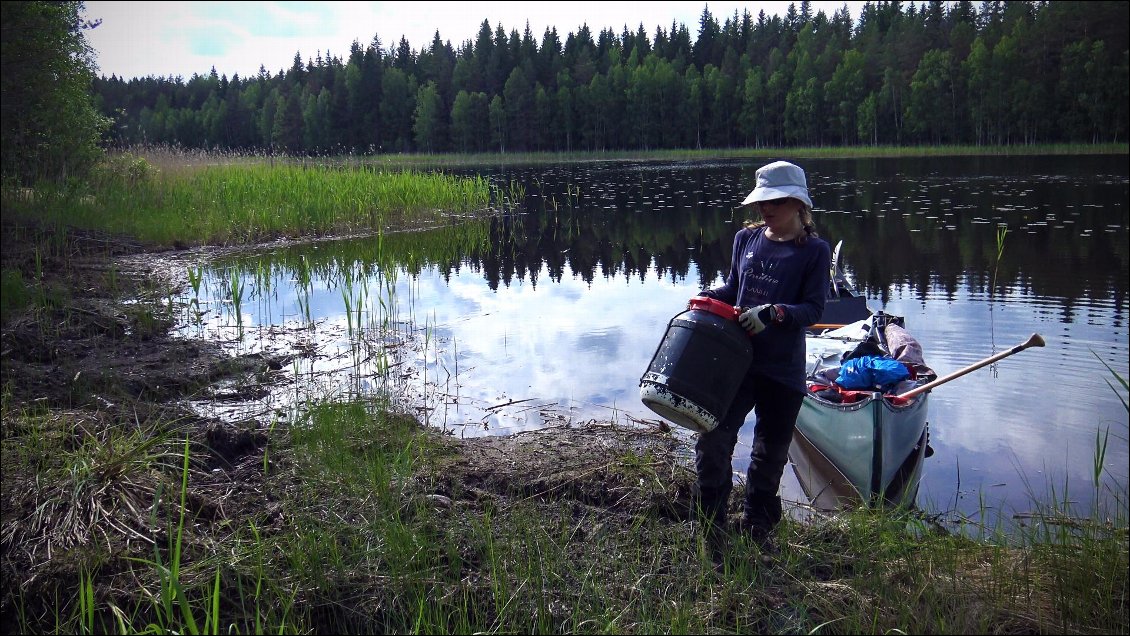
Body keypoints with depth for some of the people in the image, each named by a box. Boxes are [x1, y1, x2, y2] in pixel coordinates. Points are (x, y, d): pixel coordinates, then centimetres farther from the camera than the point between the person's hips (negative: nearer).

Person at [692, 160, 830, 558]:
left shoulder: (814, 251, -4)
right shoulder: (746, 238, 8)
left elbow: (813, 309, -11)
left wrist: (773, 312, -26)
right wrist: (708, 297, -1)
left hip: (783, 369, -2)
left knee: (771, 452, 12)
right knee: (714, 439, -10)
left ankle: (758, 528, 31)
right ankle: (711, 528, 5)